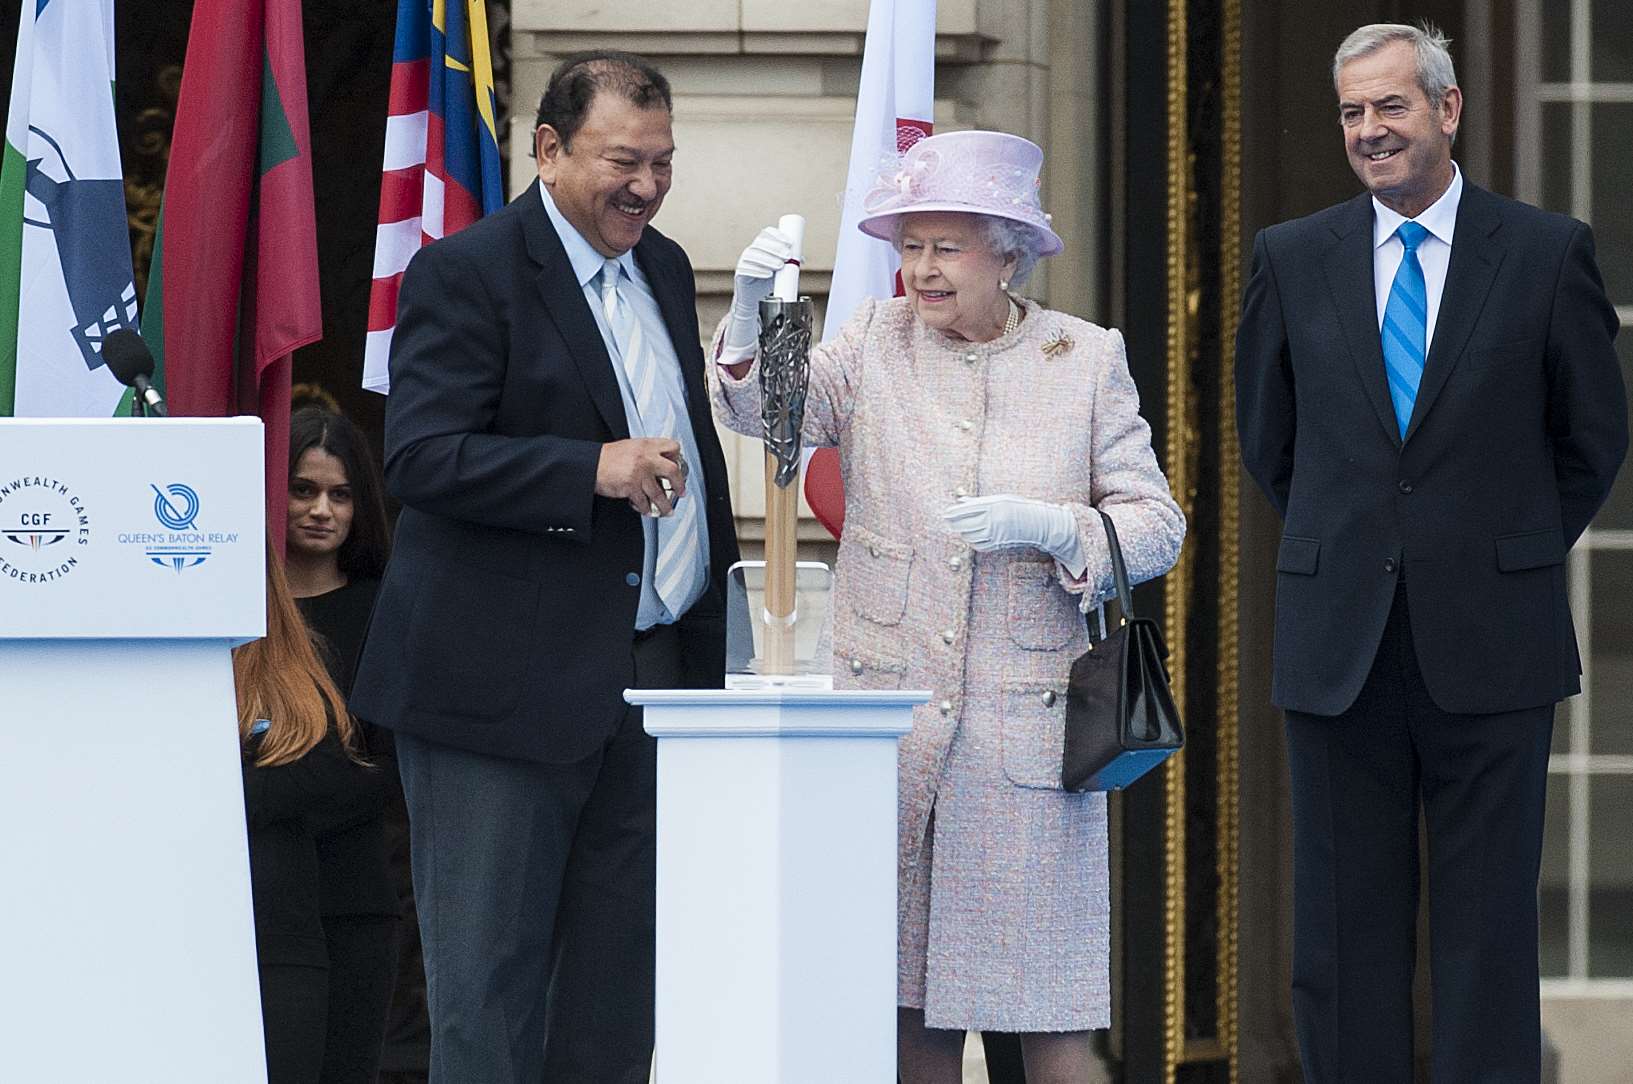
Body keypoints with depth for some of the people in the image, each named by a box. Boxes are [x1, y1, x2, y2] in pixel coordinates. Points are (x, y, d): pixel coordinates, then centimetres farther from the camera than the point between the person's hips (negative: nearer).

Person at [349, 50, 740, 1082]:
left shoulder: (665, 269, 16)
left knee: (618, 992, 10)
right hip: (510, 684, -7)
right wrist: (591, 471, -25)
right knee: (489, 986, -4)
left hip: (651, 678, 7)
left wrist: (718, 637, 18)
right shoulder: (467, 273, -9)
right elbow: (420, 456, -18)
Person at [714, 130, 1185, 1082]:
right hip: (889, 713, 2)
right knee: (910, 1003, 5)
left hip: (1028, 722, -1)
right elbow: (765, 411, -10)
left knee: (1046, 1006, -1)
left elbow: (1157, 527, 3)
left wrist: (1043, 527, -15)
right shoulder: (877, 342, 6)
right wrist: (751, 313, -29)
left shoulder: (1087, 359, 3)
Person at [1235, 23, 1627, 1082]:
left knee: (1488, 925, 1)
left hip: (1489, 642, -2)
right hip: (1338, 643, 2)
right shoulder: (1293, 260, 6)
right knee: (1345, 926, 5)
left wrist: (1515, 554, 9)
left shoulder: (1547, 252, 0)